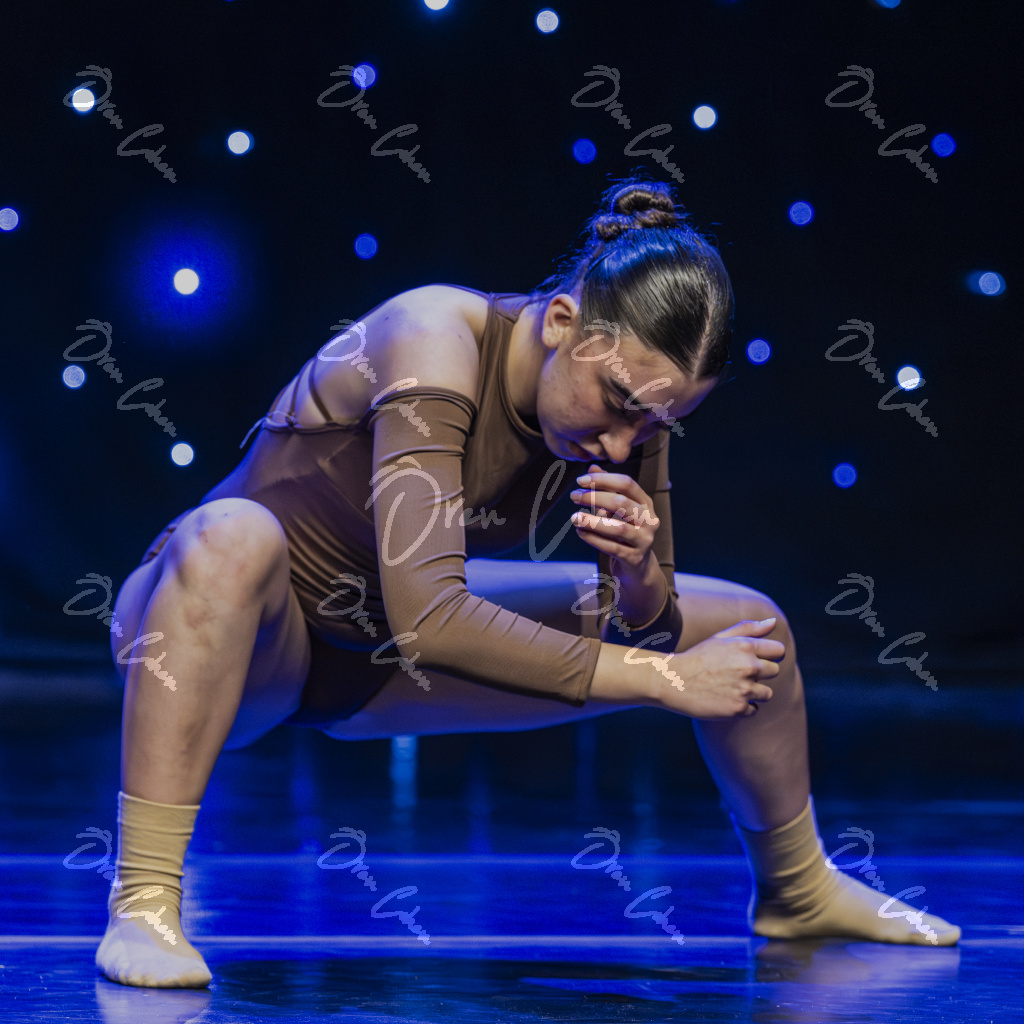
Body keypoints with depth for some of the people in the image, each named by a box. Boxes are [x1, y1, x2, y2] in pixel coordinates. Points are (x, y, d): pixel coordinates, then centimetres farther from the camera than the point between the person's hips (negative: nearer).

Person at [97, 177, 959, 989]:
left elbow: (642, 640, -3)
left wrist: (640, 577, -27)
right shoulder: (439, 339, -31)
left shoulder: (631, 395, -11)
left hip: (381, 655, 6)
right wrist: (663, 679, -34)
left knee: (749, 628, 4)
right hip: (249, 632, -6)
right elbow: (425, 621, -39)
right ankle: (142, 903, -36)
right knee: (231, 539, -44)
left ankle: (798, 890, 31)